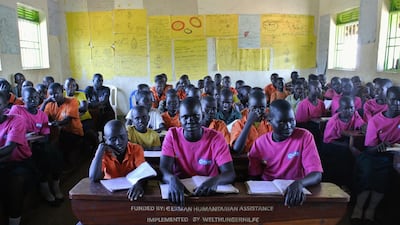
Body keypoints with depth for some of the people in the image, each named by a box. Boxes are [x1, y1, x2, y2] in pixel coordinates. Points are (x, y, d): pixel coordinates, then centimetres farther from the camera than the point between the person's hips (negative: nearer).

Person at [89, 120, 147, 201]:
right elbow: (94, 178, -17)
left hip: (131, 189, 0)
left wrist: (139, 184, -42)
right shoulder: (104, 152, -5)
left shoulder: (136, 149, -7)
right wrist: (101, 149, -19)